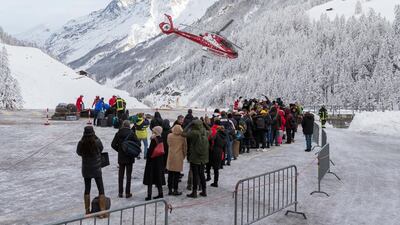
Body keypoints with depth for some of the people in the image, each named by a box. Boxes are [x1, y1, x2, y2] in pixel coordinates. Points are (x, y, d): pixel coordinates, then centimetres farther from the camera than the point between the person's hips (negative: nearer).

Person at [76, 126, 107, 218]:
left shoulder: (81, 143, -11)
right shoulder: (97, 142, -17)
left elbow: (79, 153, 7)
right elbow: (101, 149, 2)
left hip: (86, 170, 3)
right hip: (96, 169, -2)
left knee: (87, 189, 15)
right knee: (101, 190, 6)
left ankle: (87, 211, 24)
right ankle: (103, 211, 5)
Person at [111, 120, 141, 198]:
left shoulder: (118, 133, -3)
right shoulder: (132, 133, -11)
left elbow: (113, 144, -3)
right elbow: (138, 143, -13)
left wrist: (119, 150, 9)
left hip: (121, 157, 2)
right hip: (129, 157, -2)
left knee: (120, 175, 13)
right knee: (128, 175, 6)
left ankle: (120, 192, 17)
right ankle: (127, 193, 8)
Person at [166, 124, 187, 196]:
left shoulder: (169, 136, -3)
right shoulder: (182, 137, -10)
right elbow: (185, 147, -1)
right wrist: (184, 155, 15)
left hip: (171, 157, 3)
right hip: (179, 157, -3)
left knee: (170, 174, 11)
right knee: (177, 174, 4)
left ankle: (170, 190, 17)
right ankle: (175, 190, 9)